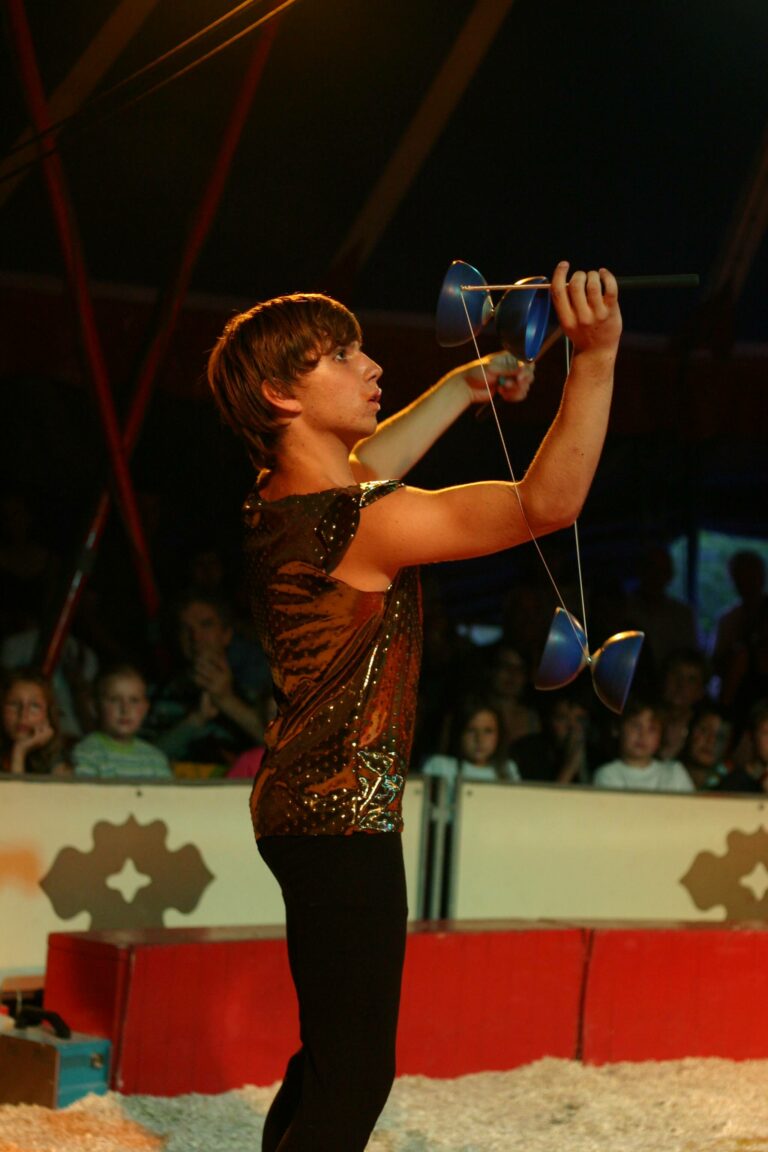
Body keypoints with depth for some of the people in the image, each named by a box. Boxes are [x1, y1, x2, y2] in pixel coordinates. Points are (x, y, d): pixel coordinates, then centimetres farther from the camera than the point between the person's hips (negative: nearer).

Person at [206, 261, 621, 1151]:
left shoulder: (281, 500, 5)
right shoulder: (357, 523, -23)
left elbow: (372, 461, 29)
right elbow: (548, 503, -27)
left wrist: (467, 386, 32)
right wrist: (595, 358, -29)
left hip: (304, 804, 10)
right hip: (343, 819, -10)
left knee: (329, 1055, 19)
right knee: (354, 1075, -6)